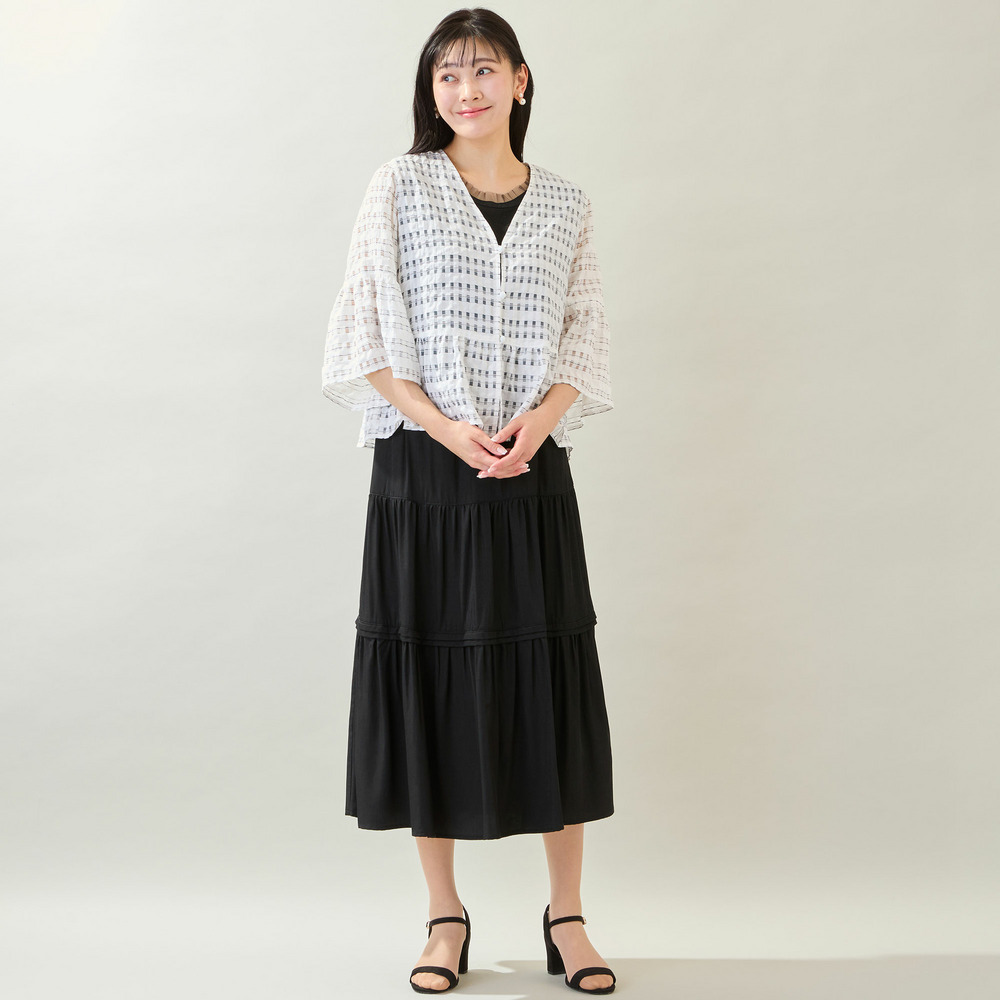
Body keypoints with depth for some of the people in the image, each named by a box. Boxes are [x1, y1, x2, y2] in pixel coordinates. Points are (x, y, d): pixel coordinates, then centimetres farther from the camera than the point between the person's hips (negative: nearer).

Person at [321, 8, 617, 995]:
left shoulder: (566, 205, 10)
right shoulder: (399, 186, 3)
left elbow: (584, 339, 9)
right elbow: (368, 334, -2)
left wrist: (539, 421, -10)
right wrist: (446, 428, -14)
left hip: (531, 473, 2)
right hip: (422, 470, -1)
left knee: (549, 681, 2)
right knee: (429, 679, 2)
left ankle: (566, 915, 15)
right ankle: (445, 916, 17)